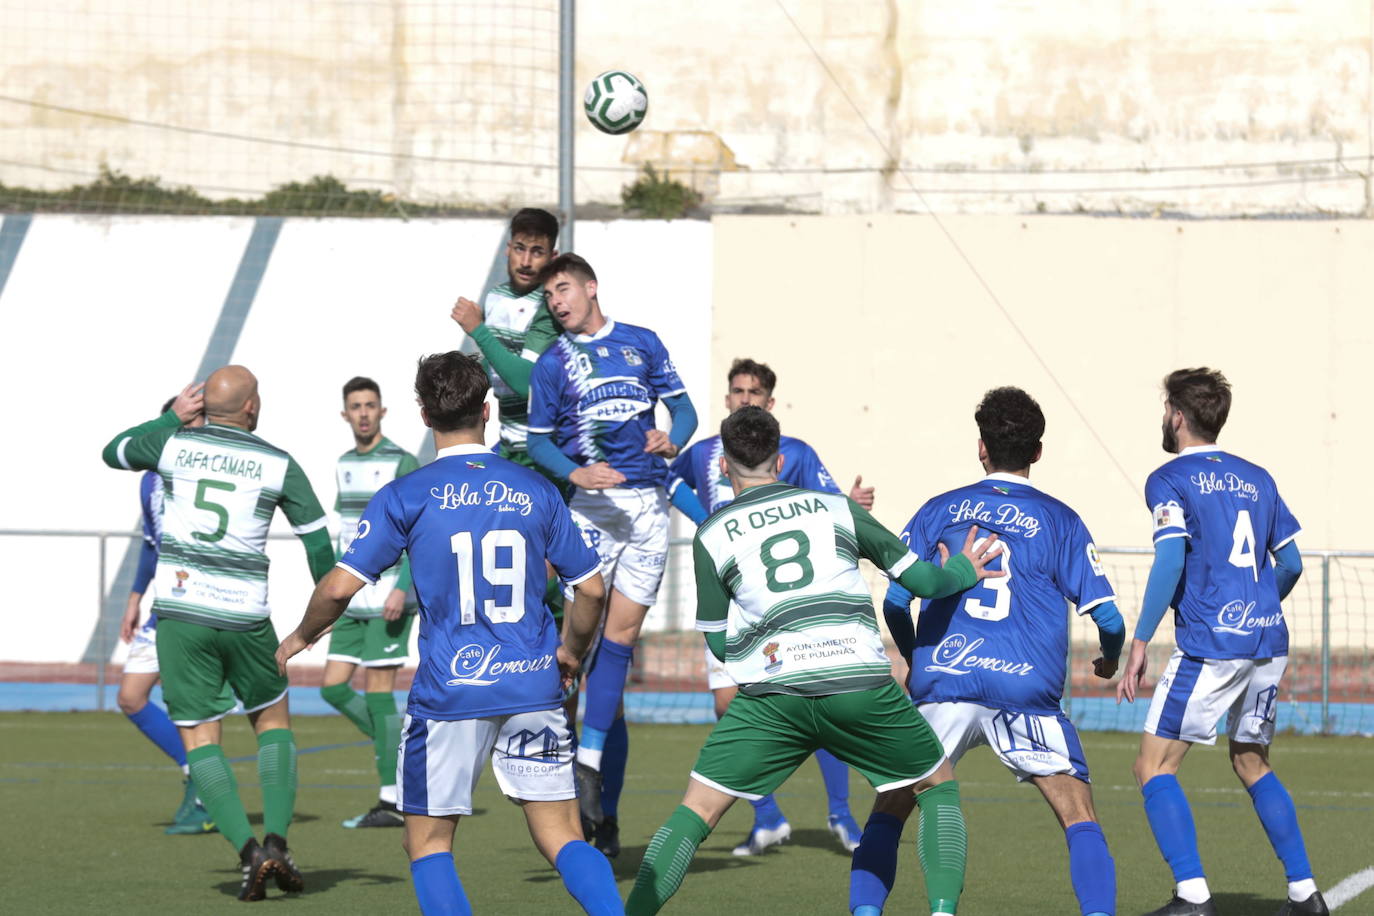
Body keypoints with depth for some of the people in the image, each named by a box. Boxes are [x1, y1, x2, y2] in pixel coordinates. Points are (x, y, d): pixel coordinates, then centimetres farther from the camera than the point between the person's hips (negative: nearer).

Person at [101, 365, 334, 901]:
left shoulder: (174, 444, 0)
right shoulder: (278, 465, -1)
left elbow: (114, 452, 21)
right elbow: (317, 540, 4)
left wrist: (173, 416, 28)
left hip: (179, 610, 0)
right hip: (244, 616, 0)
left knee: (199, 736, 4)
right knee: (273, 720, 19)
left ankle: (248, 851, -13)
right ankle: (276, 841, 3)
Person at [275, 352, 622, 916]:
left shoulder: (406, 497, -4)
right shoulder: (535, 491, 5)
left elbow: (341, 587, -8)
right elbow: (590, 588, 8)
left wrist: (300, 638, 12)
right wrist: (571, 653, 26)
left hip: (448, 694, -3)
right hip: (533, 689, 3)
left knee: (428, 845, 9)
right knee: (562, 840, 5)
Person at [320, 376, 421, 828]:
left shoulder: (402, 464, -9)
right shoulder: (345, 465, 14)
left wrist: (402, 588, -24)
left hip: (389, 594, -8)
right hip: (353, 599, 8)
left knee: (378, 688, -9)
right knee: (334, 687, 3)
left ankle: (391, 800, -5)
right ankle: (401, 746, 22)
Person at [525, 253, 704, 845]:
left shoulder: (642, 343, 10)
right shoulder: (552, 363, 4)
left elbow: (683, 405, 13)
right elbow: (538, 440, 4)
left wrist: (673, 439, -9)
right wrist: (574, 472, -15)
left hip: (650, 503, 3)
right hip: (591, 504, -3)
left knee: (621, 635, 1)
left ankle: (590, 762, 3)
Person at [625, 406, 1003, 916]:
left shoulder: (711, 536, 11)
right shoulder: (835, 508, 14)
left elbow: (718, 643, 14)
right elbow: (918, 578, 15)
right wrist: (964, 570, 37)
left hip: (772, 697, -1)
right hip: (863, 685, 1)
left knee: (695, 815, 8)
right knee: (939, 788, 20)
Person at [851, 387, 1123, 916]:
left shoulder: (939, 511, 10)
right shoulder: (1059, 520, 6)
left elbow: (894, 602, 8)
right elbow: (1106, 614, 3)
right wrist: (1110, 659, 25)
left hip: (941, 684, 1)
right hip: (1027, 691, -1)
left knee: (890, 809, 14)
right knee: (1081, 819, 3)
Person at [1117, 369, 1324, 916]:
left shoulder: (1169, 481, -3)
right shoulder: (1257, 479, 15)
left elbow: (1170, 562, -15)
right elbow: (1291, 562, 17)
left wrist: (1139, 643, -14)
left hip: (1209, 644, -7)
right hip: (1269, 642, 7)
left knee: (1154, 767, -2)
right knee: (1251, 763, 22)